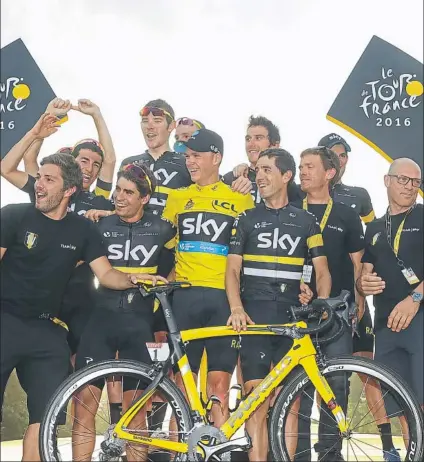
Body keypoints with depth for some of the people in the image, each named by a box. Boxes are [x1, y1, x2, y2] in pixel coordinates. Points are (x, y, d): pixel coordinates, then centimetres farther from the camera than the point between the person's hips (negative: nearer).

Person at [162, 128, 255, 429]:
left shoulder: (240, 199, 8)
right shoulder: (177, 198, 15)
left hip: (223, 296, -2)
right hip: (185, 295, 2)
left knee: (219, 383, -2)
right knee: (183, 379, 2)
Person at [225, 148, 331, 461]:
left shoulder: (306, 221, 12)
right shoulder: (247, 220, 11)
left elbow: (322, 272, 9)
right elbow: (233, 269, 5)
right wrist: (237, 309, -12)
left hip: (293, 318, 1)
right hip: (255, 317, -1)